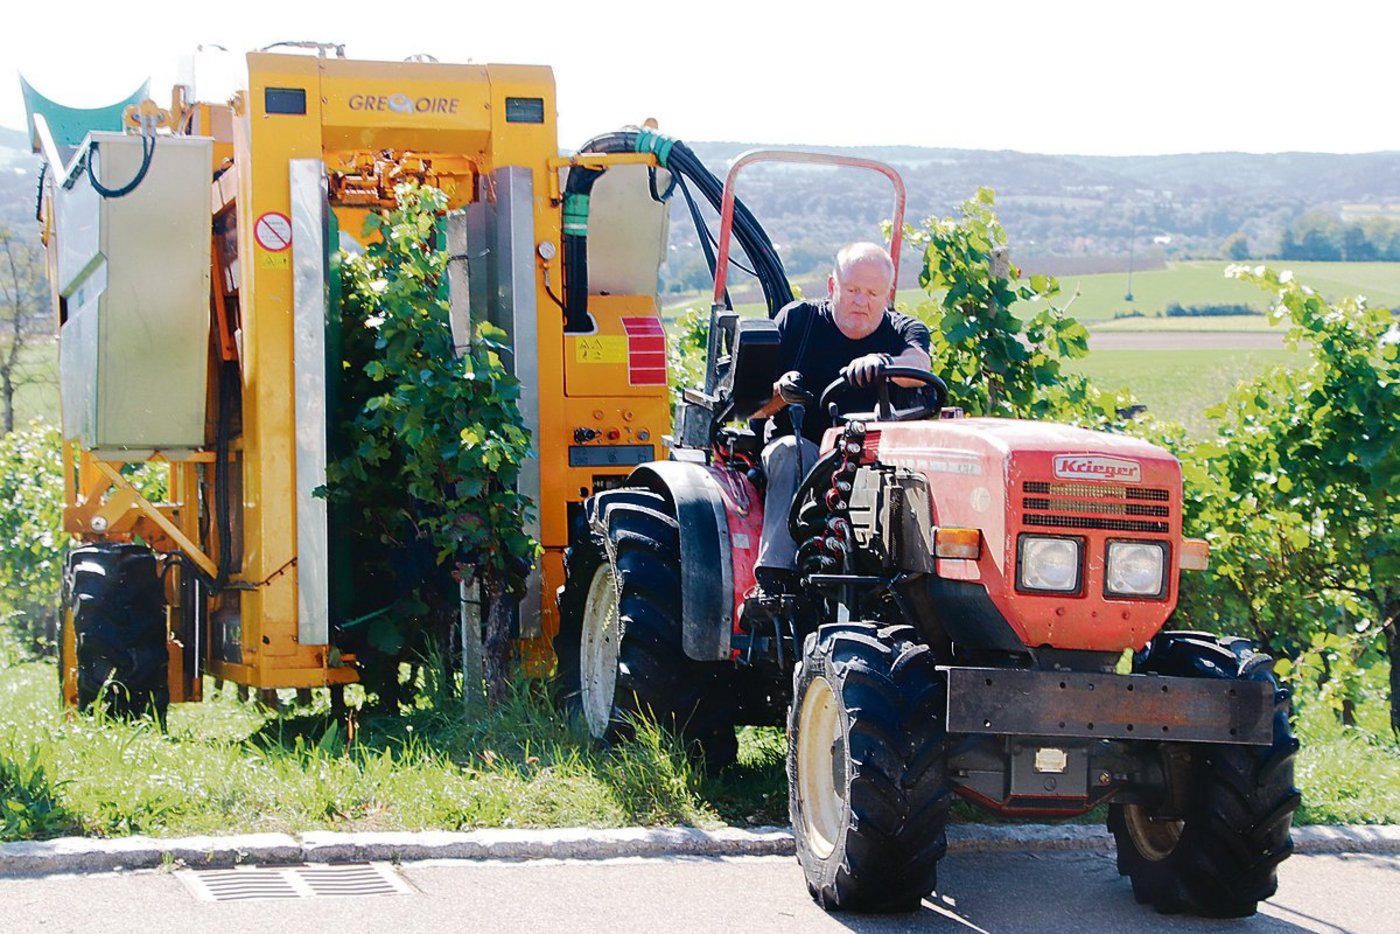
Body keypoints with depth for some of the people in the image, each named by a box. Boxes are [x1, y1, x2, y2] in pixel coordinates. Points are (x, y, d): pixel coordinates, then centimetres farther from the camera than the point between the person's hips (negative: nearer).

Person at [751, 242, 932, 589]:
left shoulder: (902, 330, 8)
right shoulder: (798, 319, 7)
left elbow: (919, 364, -20)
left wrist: (882, 364, -43)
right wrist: (781, 392, -22)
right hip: (807, 451, 0)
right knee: (791, 450, -34)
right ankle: (775, 578, -41)